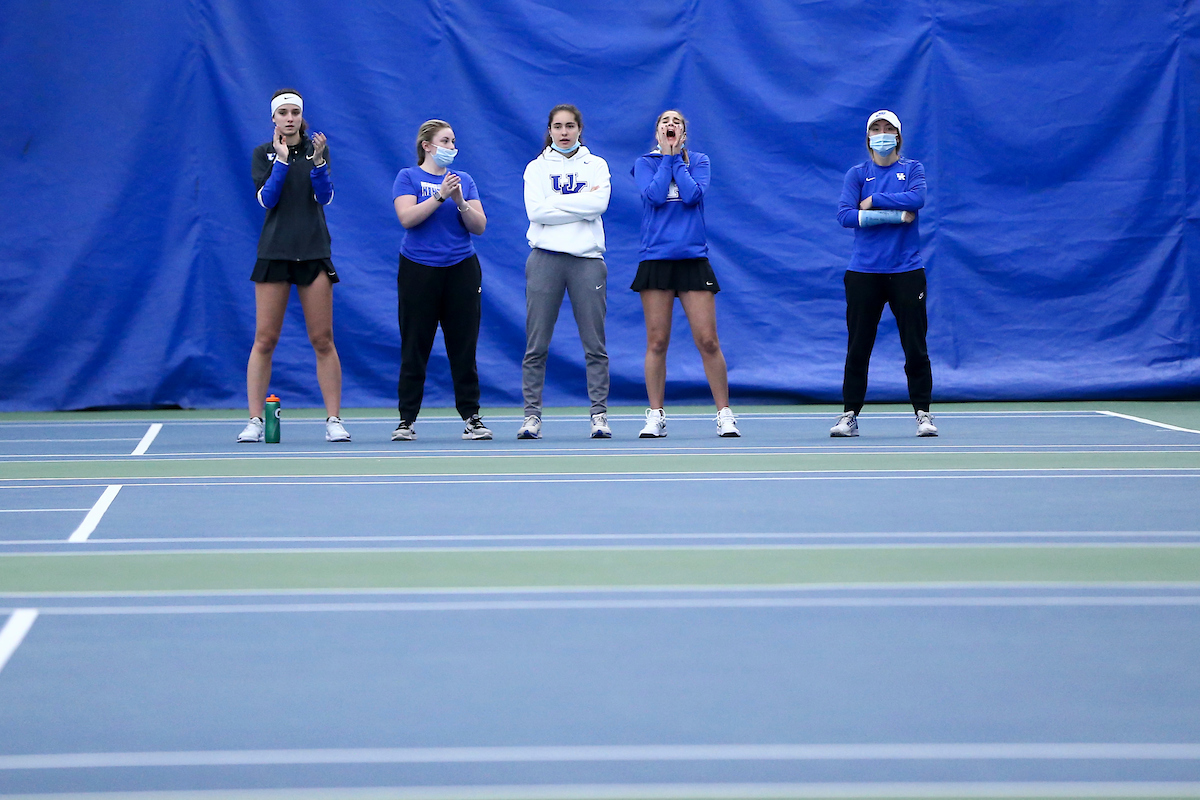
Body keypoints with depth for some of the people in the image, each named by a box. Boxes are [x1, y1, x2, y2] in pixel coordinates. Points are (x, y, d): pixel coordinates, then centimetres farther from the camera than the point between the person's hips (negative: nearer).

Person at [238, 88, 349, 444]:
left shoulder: (316, 148, 7)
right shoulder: (263, 154, 6)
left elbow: (325, 197, -5)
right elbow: (266, 199, -7)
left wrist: (318, 161, -20)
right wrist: (282, 161, -17)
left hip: (314, 252, 0)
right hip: (274, 251, 0)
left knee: (322, 340, -1)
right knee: (265, 339, -2)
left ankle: (334, 420, 2)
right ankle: (255, 421, 1)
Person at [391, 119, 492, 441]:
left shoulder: (464, 180, 12)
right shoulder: (408, 177, 3)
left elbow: (479, 226, 4)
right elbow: (407, 217, -13)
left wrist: (461, 202, -13)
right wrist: (440, 196, -19)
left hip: (461, 270, 3)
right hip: (419, 270, -3)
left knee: (464, 346, 2)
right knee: (414, 349, -1)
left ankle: (471, 417, 5)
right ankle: (406, 420, 4)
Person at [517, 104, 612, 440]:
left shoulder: (596, 165, 11)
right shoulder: (537, 168, 9)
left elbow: (600, 203, -7)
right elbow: (535, 211, -6)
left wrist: (555, 203, -7)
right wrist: (581, 202, -7)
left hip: (587, 259, 0)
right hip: (546, 258, 0)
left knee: (595, 344, -2)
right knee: (536, 345, -2)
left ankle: (599, 415, 2)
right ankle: (532, 416, 1)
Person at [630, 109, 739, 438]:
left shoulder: (698, 161, 10)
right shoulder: (645, 163, 9)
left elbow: (693, 194, -8)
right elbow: (654, 195, -10)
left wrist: (676, 157, -2)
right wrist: (666, 156, -2)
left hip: (693, 259, 0)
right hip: (656, 259, 0)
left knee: (707, 340, -5)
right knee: (657, 341, -1)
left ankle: (724, 414, 2)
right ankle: (656, 416, 6)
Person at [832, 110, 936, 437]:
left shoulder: (913, 169, 8)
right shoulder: (857, 174, 8)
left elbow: (916, 199, -13)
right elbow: (844, 215, -8)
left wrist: (873, 201, -10)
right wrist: (895, 215, -14)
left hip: (906, 271, 0)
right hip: (864, 272, 0)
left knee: (915, 346, -1)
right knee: (858, 347, 2)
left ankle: (923, 413, 6)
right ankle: (850, 415, 9)